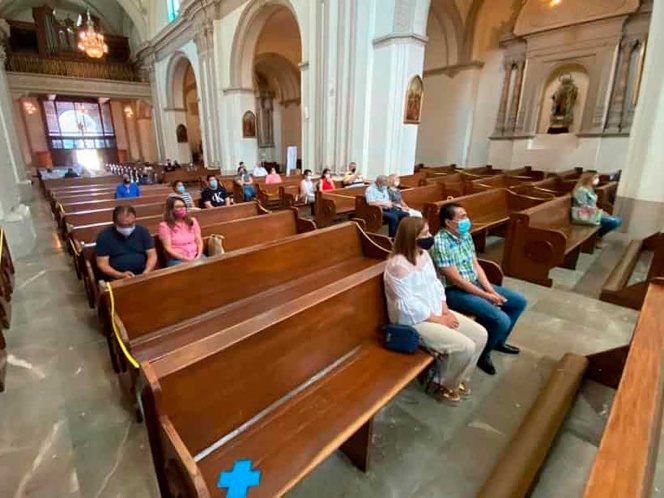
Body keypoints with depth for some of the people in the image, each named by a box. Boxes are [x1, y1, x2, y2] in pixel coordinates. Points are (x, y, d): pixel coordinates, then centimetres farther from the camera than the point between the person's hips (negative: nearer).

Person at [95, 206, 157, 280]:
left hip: (142, 275, 1)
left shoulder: (142, 231, 4)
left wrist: (146, 273, -14)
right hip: (117, 278, -1)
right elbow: (102, 264, -3)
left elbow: (152, 256, 4)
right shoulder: (104, 236, -1)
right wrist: (121, 275, -19)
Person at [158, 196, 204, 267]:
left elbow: (199, 241, 9)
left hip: (195, 256, 4)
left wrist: (198, 256, -8)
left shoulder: (192, 221, 12)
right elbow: (168, 248, -3)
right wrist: (185, 259, -13)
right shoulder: (164, 225, 0)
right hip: (177, 259, -3)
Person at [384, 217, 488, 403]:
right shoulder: (398, 265, -25)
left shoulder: (424, 254, 4)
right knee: (465, 347, -19)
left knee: (480, 334, 2)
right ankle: (445, 386, 10)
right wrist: (438, 320, -16)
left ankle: (457, 378, 21)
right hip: (414, 321, -9)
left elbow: (435, 283, 11)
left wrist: (445, 310, -3)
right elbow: (409, 305, -24)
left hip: (437, 313, 9)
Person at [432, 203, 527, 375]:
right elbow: (456, 279, -23)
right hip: (454, 291, -9)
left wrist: (491, 290, -5)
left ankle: (498, 341, 31)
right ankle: (482, 353, 8)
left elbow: (476, 266, 8)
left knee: (519, 301, 12)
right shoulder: (440, 243, -24)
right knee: (501, 320, -21)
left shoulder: (466, 235, 4)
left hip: (475, 284, 9)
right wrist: (486, 296, -16)